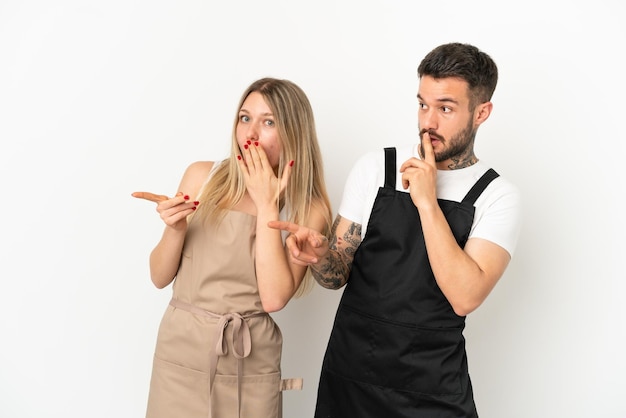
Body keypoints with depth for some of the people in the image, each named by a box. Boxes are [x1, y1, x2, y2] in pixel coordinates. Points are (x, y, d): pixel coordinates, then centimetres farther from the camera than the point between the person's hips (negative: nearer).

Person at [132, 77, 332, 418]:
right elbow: (160, 277, 2)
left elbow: (274, 298, -19)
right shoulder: (202, 176, -3)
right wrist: (175, 230, -17)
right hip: (181, 352, 2)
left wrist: (266, 206, -17)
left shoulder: (308, 210, -7)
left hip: (251, 364, -1)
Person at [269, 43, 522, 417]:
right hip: (349, 375, 2)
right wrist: (320, 256, -22)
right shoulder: (375, 168, -3)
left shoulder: (499, 197, -8)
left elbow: (465, 297, -21)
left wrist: (427, 202, -22)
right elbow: (339, 274, 0)